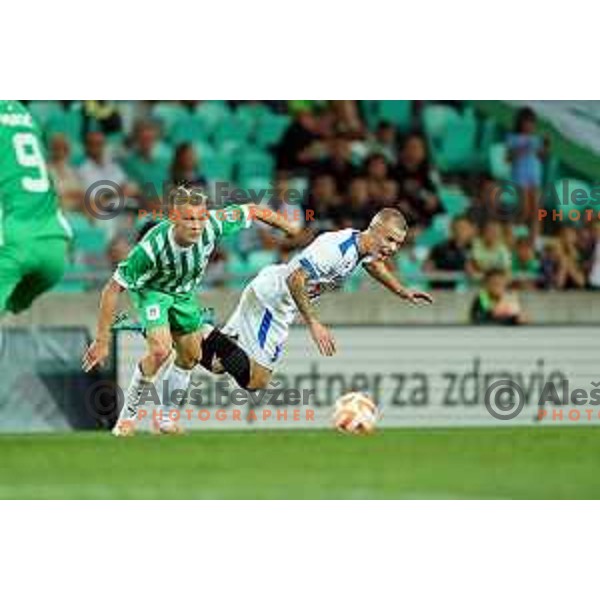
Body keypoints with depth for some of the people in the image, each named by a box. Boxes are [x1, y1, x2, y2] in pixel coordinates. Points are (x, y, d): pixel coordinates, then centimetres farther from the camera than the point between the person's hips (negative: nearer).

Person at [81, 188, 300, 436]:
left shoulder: (212, 226, -32)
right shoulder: (152, 247, -41)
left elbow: (253, 211, -14)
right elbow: (113, 288, -34)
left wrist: (292, 230, -4)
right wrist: (102, 340, -33)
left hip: (183, 292, 5)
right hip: (151, 290, -5)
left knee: (190, 356, 11)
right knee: (160, 350, -25)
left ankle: (166, 417, 31)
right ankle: (127, 415, -7)